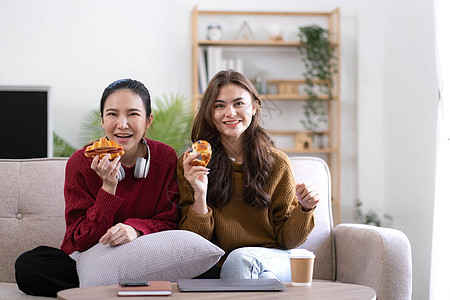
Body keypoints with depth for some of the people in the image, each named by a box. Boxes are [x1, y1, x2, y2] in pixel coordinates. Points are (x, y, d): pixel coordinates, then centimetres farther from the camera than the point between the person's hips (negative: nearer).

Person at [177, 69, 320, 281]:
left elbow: (287, 240, 7)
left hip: (276, 263, 0)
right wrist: (200, 195, -19)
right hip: (218, 270, 0)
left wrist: (304, 209, -13)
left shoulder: (277, 164, 3)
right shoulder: (190, 164, 1)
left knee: (240, 258, -33)